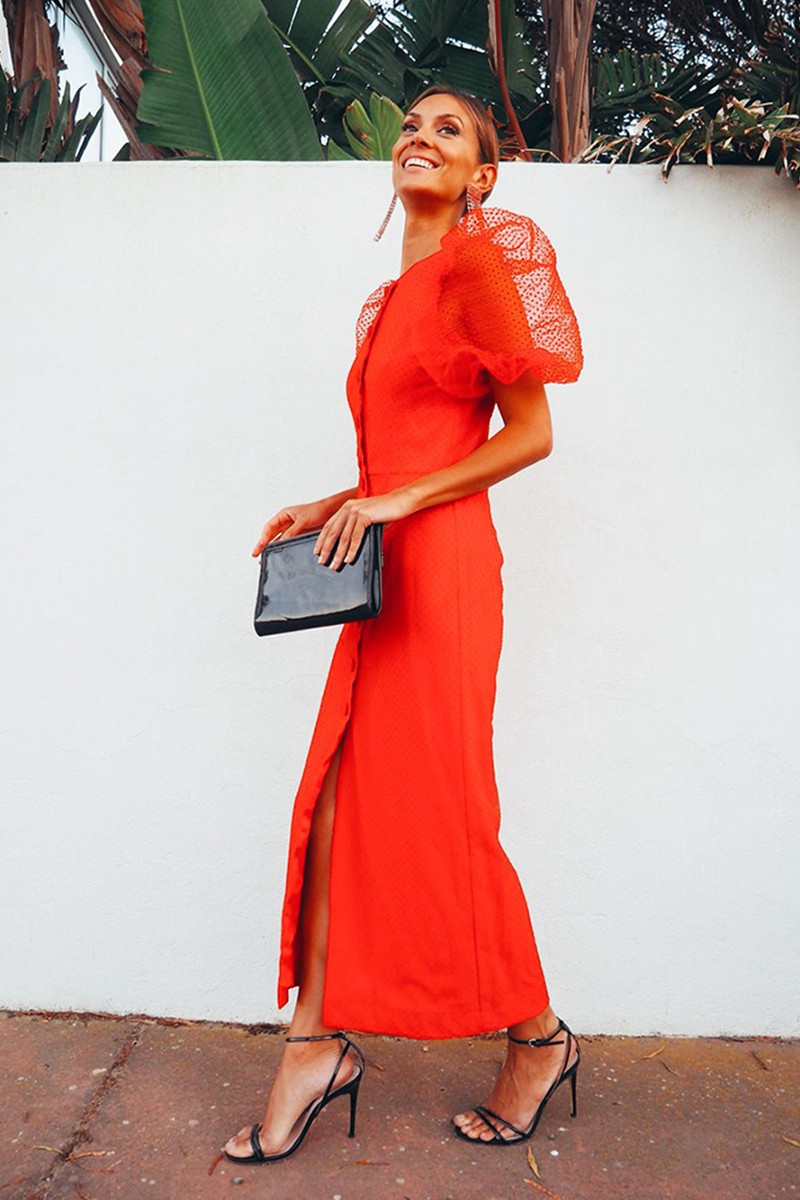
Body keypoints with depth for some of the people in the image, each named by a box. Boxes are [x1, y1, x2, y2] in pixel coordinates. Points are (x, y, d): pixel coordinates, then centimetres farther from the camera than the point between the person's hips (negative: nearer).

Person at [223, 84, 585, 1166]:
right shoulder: (388, 301, 22)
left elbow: (531, 433, -8)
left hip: (442, 560, -8)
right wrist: (330, 510, 10)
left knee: (443, 808, -2)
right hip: (386, 567, 8)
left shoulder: (475, 263, -2)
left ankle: (540, 1036, 21)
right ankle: (316, 1044, 17)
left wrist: (396, 502, -13)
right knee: (336, 792, 4)